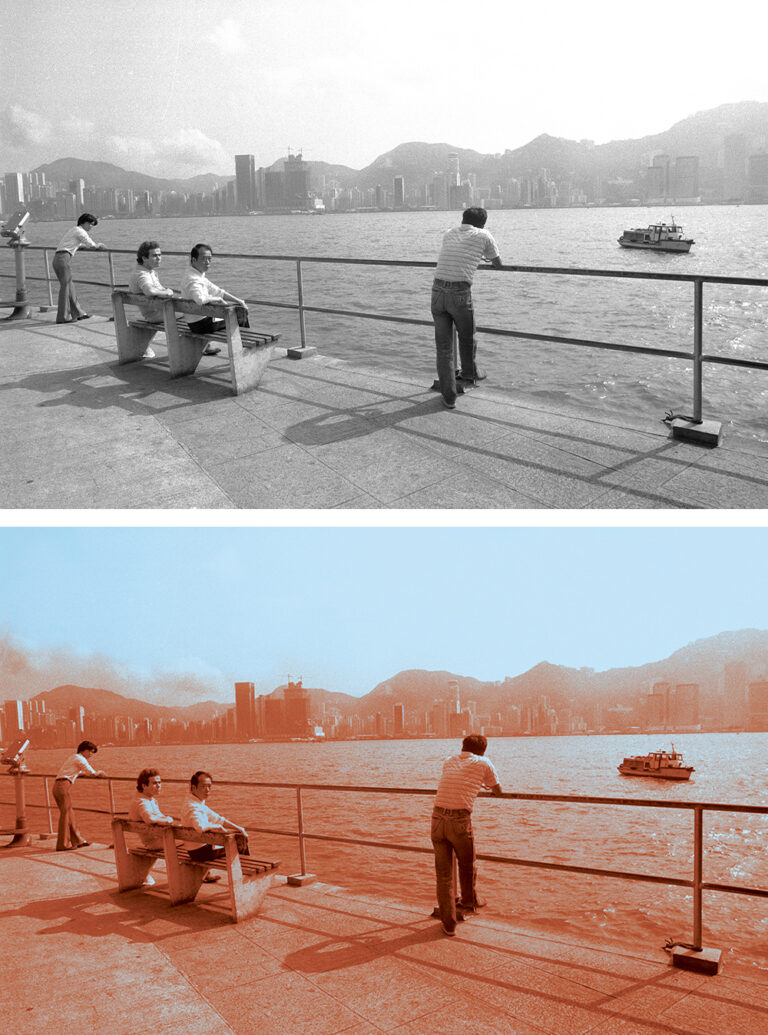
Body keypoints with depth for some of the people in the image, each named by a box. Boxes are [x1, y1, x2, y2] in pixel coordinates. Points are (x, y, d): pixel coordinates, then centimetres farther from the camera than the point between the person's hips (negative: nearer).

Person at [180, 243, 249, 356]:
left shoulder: (200, 276, 9)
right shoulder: (193, 279, -24)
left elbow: (217, 291, 16)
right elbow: (200, 299, -43)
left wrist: (239, 301, 8)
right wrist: (219, 299, -24)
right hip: (201, 324, -10)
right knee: (240, 317, 3)